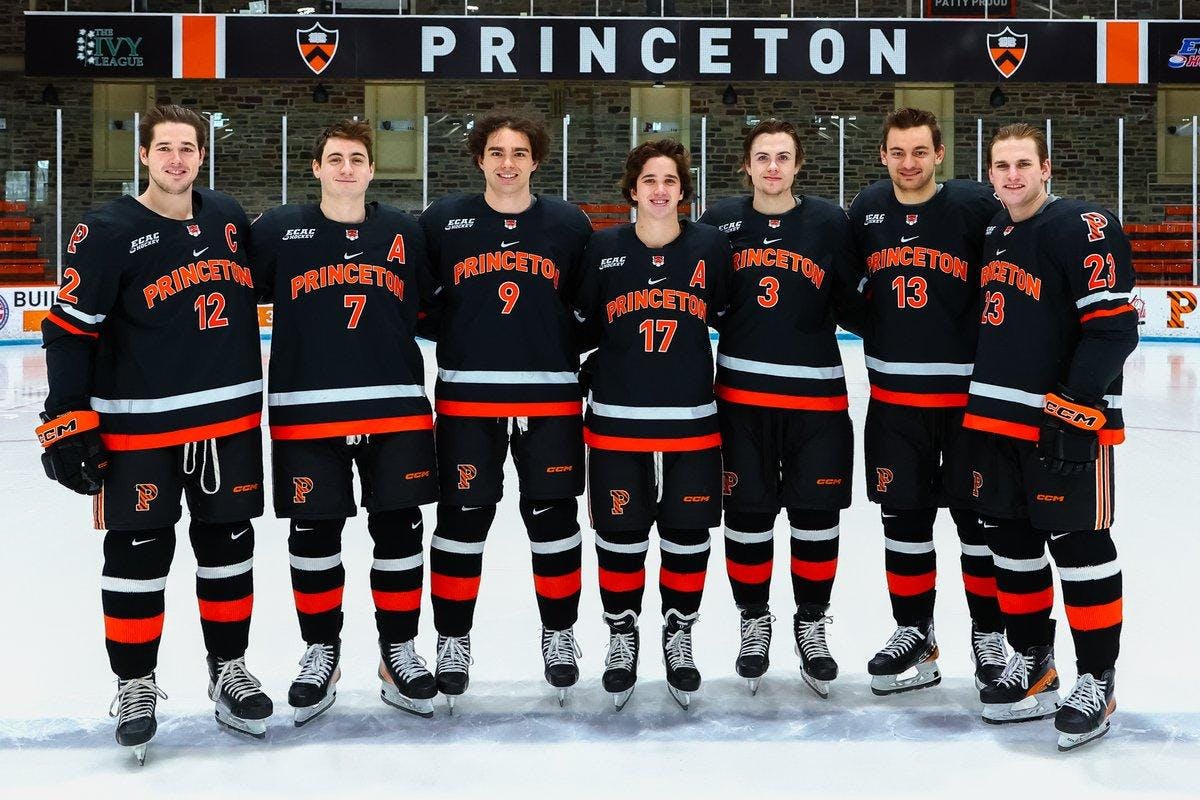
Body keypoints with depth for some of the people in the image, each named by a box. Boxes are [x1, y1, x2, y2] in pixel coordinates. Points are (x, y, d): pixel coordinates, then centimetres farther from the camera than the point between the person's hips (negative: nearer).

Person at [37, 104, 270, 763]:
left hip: (229, 418, 4)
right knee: (137, 555, 3)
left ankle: (229, 670, 28)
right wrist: (67, 423, -15)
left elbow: (253, 285, 21)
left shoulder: (229, 217, 6)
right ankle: (135, 684, 19)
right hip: (139, 426, -4)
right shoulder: (107, 232, -9)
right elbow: (69, 331, -10)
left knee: (228, 546, 12)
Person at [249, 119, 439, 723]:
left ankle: (398, 651, 21)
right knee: (313, 535, 6)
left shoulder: (404, 232, 8)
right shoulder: (278, 230, 2)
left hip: (396, 408, 2)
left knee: (398, 532, 6)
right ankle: (320, 651, 24)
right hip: (306, 412, -1)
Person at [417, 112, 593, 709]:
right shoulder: (442, 221, 2)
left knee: (553, 518, 8)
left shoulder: (569, 224, 3)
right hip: (466, 396, 0)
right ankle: (453, 640, 20)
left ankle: (559, 634, 25)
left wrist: (567, 346, -2)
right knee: (461, 520, 5)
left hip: (550, 396, 1)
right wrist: (453, 334, -4)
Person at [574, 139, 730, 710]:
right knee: (619, 537, 6)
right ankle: (622, 637, 26)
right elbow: (581, 326, 8)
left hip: (692, 421, 0)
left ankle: (678, 636, 28)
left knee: (688, 537, 8)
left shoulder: (710, 246, 0)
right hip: (616, 420, 0)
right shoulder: (603, 249, 0)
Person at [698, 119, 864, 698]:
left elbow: (851, 307, 2)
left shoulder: (829, 222, -1)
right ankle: (754, 622, 27)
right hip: (741, 391, 1)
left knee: (816, 515, 7)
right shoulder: (719, 222, 2)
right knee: (747, 513, 9)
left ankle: (811, 624, 26)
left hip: (816, 393, 0)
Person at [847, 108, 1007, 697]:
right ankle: (914, 632, 25)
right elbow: (852, 283, 20)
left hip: (969, 389, -4)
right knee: (904, 515, 11)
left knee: (979, 515, 5)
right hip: (894, 393, 4)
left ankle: (990, 633, 20)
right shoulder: (867, 210, 4)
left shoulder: (976, 205, -9)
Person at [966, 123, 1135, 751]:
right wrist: (977, 404, 18)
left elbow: (1114, 326, -17)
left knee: (1078, 545, -2)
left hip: (1064, 422, -8)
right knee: (1011, 543, 14)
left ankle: (1097, 680, 11)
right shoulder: (990, 235, 13)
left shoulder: (1084, 228, -11)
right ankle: (1032, 664, 29)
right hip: (993, 417, 8)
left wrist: (1073, 407, -22)